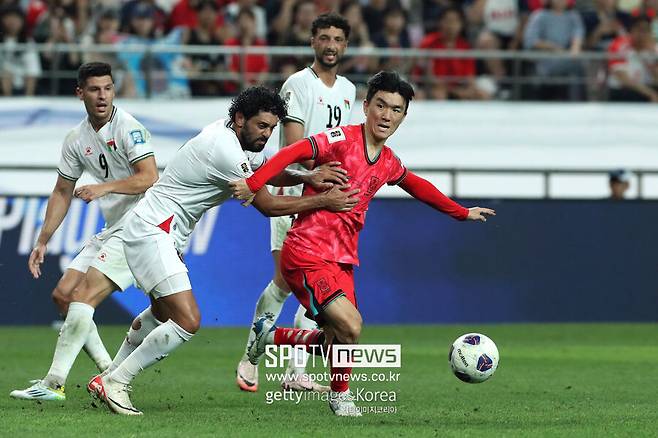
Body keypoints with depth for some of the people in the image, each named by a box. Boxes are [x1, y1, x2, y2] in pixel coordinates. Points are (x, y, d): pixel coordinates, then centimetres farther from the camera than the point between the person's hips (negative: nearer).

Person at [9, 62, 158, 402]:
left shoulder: (128, 128, -13)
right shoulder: (76, 140, 10)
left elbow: (149, 178, -23)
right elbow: (62, 193, 19)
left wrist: (104, 187, -32)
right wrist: (43, 241, 16)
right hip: (111, 230, 9)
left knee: (83, 295, -19)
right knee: (62, 295, 3)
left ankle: (54, 384, -20)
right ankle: (109, 372, 6)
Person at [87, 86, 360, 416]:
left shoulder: (228, 133, 6)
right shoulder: (225, 150, -24)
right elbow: (267, 205, -19)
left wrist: (308, 177, -5)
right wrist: (323, 201, -14)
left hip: (163, 234, 11)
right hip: (152, 234, -11)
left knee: (162, 311, 30)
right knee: (187, 321, -20)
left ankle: (109, 379, 42)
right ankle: (115, 383, -9)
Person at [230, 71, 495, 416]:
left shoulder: (388, 163, 11)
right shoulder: (342, 139, -12)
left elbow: (413, 184, 32)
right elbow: (294, 152, -25)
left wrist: (462, 212, 40)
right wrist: (254, 183, -40)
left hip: (342, 261, 8)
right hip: (306, 254, -8)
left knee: (337, 342, 3)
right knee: (350, 326, -23)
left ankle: (270, 336, 27)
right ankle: (340, 396, 4)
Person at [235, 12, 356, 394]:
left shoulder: (347, 90, 15)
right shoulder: (299, 84, -7)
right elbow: (293, 144, -15)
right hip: (295, 194, -7)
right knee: (285, 280, -12)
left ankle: (297, 372, 3)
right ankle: (250, 359, 1)